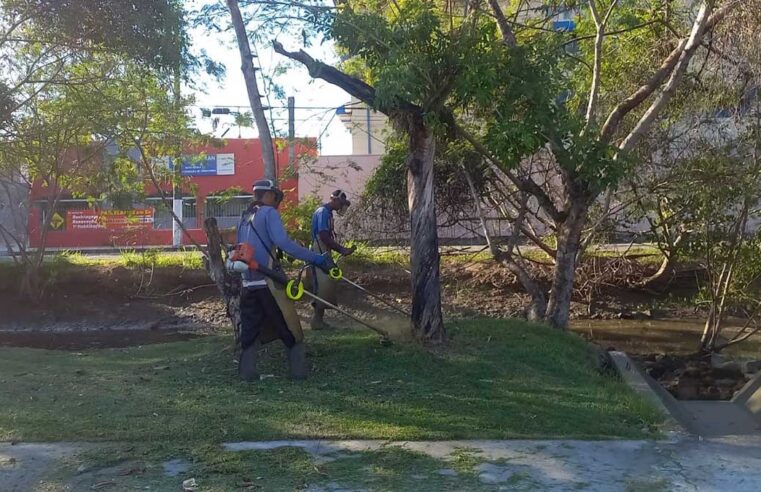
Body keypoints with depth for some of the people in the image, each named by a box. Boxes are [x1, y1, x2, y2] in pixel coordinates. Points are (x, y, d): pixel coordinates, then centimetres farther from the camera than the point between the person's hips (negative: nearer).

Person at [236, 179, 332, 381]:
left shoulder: (244, 218, 17)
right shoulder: (268, 213, -6)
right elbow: (283, 242, -20)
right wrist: (316, 258, -22)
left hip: (248, 284, 7)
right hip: (268, 282, -7)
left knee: (250, 329, 12)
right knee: (290, 329, 3)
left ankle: (247, 372, 9)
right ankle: (299, 371, 6)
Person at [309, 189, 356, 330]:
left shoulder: (327, 212, 16)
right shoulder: (323, 212, -15)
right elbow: (324, 236, -23)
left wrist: (342, 249, 14)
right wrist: (342, 249, -19)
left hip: (324, 255, 10)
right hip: (319, 256, -10)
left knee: (326, 286, 11)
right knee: (323, 287, -8)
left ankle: (318, 319, 16)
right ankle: (317, 320, -3)